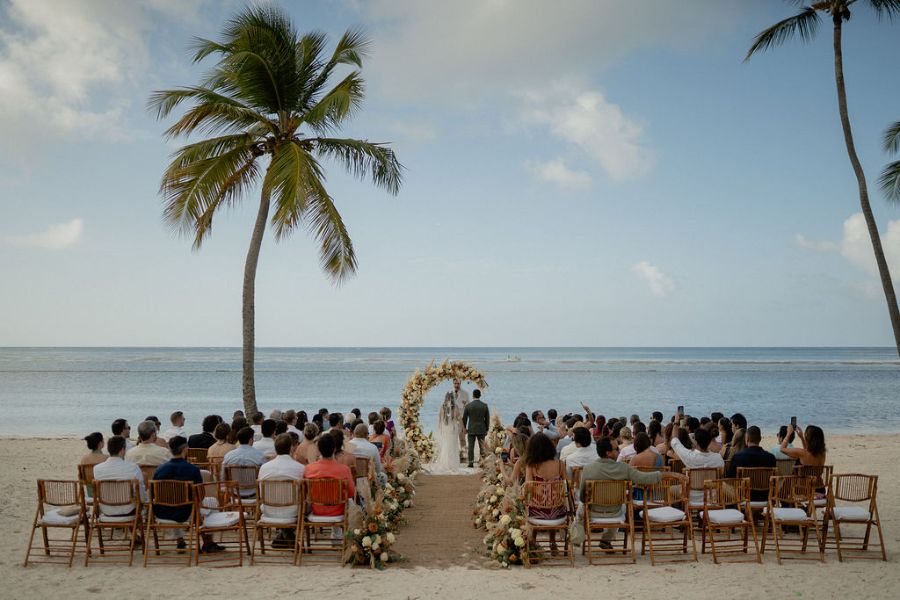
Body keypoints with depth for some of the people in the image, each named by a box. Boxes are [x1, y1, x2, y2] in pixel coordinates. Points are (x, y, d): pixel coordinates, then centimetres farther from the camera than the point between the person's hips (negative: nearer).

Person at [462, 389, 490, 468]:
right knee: (482, 446, 9)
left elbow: (464, 418, 1)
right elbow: (487, 419, 2)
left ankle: (471, 462, 3)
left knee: (471, 446, 4)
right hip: (481, 429, 1)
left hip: (471, 429, -1)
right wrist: (487, 429, 13)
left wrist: (465, 427, 15)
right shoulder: (485, 406, -3)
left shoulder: (468, 406, -5)